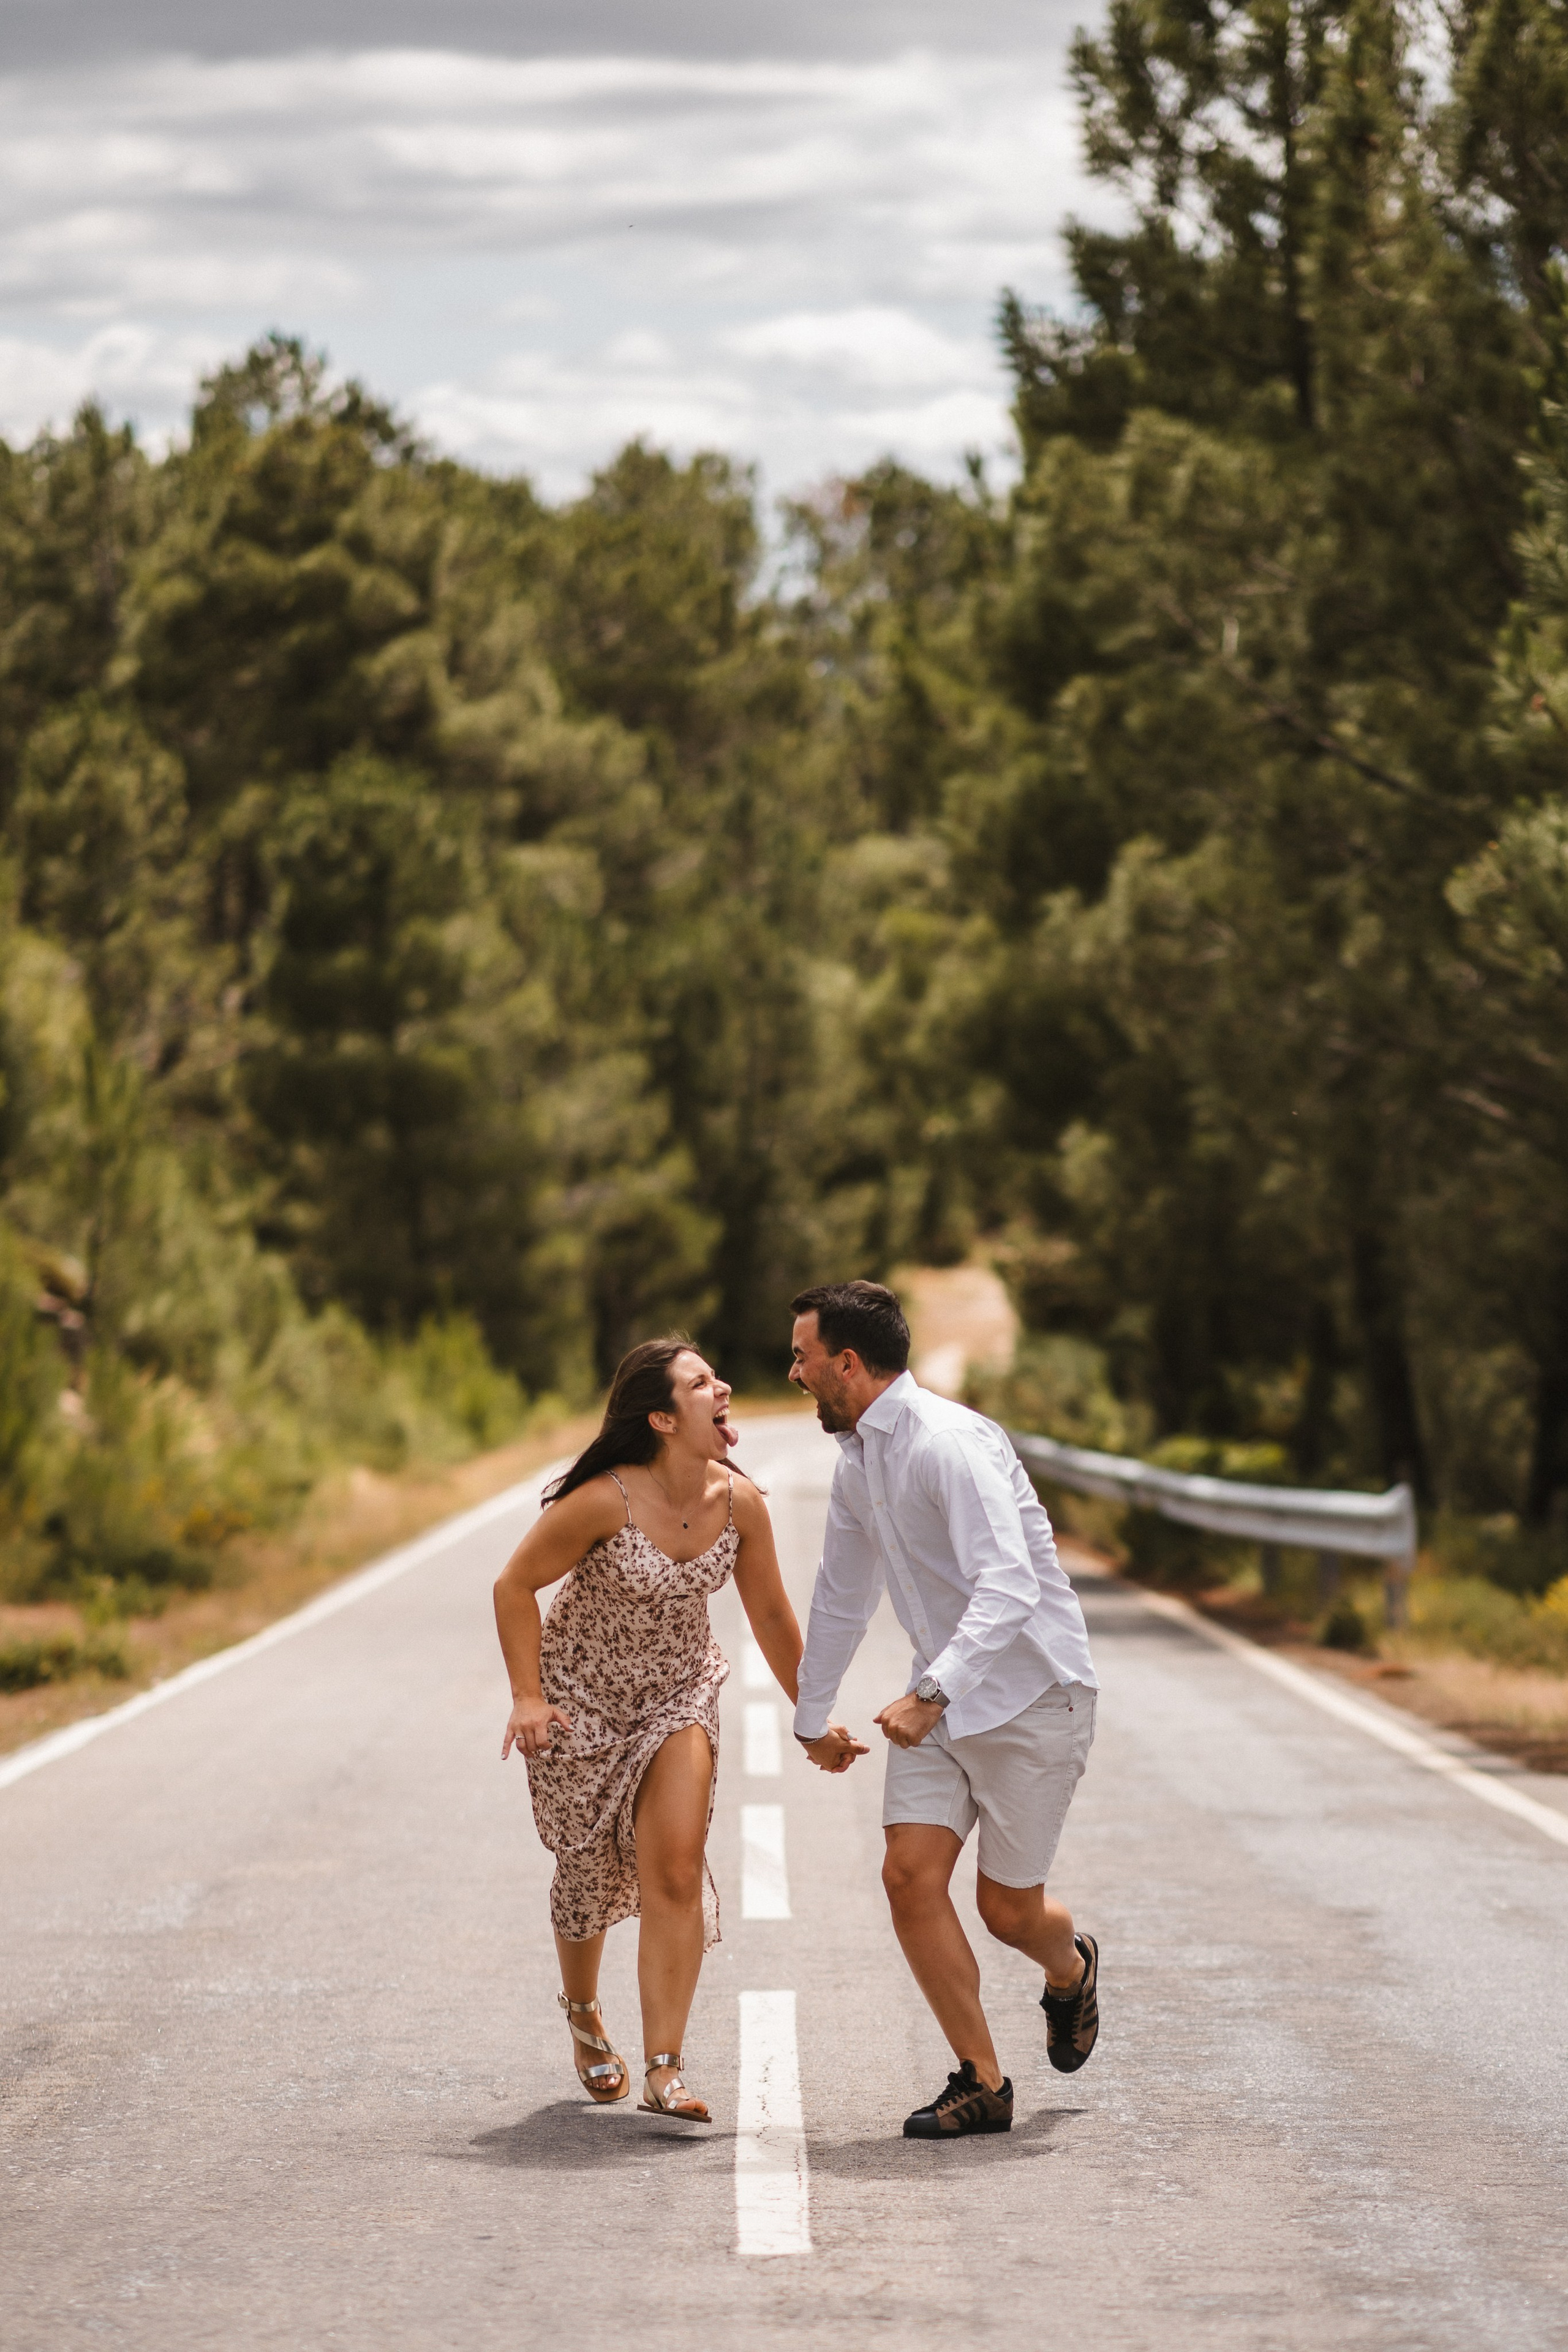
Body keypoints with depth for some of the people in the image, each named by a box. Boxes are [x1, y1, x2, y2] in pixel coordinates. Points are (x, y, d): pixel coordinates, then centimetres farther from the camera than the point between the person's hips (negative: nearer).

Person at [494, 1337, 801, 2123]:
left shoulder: (739, 1502, -13)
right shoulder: (606, 1500, -27)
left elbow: (771, 1616, 2)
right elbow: (515, 1584, -15)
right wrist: (527, 1696, -19)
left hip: (679, 1691, 3)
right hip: (580, 1695, -3)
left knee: (676, 1872, -14)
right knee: (590, 1871, 11)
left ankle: (663, 2071, -13)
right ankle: (582, 2010, 42)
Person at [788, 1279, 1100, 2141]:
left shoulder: (948, 1443, -23)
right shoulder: (858, 1462, 6)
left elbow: (1010, 1588, -34)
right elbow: (841, 1593, 22)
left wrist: (930, 1695, -44)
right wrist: (812, 1715, 30)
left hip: (1030, 1690, -8)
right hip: (944, 1696, 8)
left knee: (1008, 1908, 2)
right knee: (910, 1876, -8)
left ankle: (1069, 1970, 39)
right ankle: (981, 2084, 2)